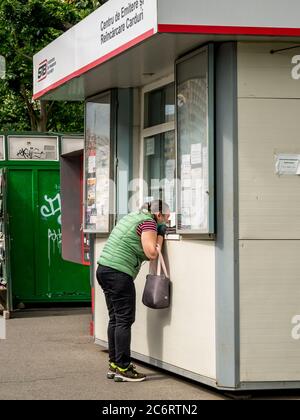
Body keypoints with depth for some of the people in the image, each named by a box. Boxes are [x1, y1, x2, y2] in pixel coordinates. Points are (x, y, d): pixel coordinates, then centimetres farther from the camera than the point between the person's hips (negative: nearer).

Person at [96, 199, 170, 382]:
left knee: (115, 318, 14)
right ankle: (122, 369, -5)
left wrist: (159, 233, 19)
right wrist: (160, 235, -1)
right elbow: (152, 253, -15)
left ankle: (114, 365, 18)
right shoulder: (148, 223, -8)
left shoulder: (133, 216, 20)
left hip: (104, 269, 10)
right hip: (119, 273, -10)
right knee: (125, 319, -6)